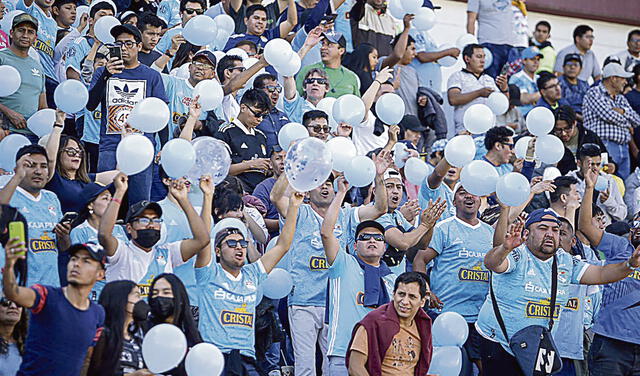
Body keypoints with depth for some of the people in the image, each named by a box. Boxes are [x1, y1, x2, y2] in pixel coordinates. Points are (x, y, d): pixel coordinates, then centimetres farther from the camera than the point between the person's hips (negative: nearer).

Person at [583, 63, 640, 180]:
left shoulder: (621, 98, 24)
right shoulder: (594, 93, 0)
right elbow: (607, 115, -13)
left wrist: (623, 112, -1)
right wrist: (626, 123, 4)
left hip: (623, 147, 8)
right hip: (604, 144, -8)